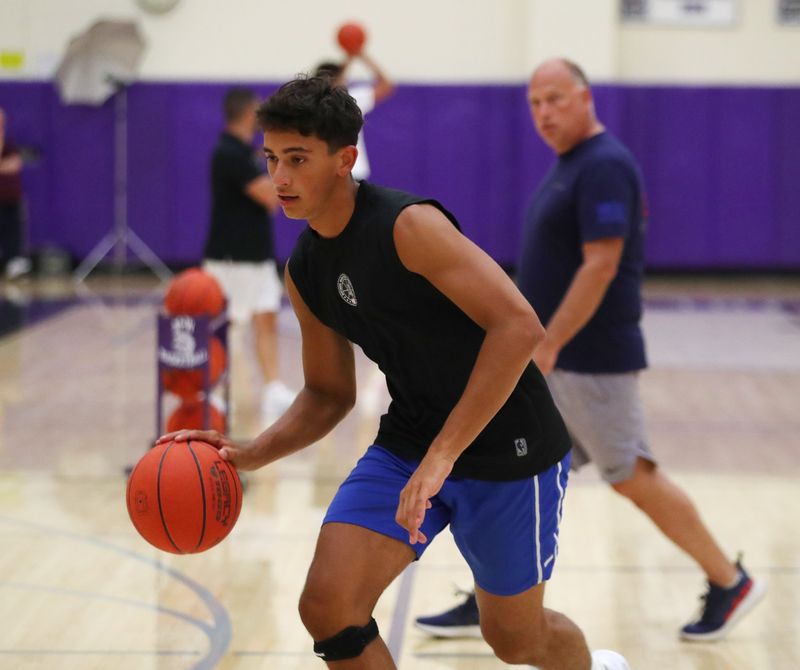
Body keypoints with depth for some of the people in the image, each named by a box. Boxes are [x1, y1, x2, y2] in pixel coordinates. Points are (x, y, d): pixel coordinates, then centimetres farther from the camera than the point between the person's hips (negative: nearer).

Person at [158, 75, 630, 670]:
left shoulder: (409, 225, -24)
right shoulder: (306, 270, 1)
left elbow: (518, 326, -32)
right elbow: (329, 393, 12)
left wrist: (441, 454, -34)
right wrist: (250, 455, -6)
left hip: (508, 451, -6)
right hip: (408, 443, 6)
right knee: (327, 606, -12)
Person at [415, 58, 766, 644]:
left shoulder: (604, 167, -17)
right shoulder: (571, 165, 13)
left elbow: (600, 266, -24)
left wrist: (547, 346, -25)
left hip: (591, 363, -10)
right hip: (553, 360, 10)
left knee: (633, 476, 0)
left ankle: (729, 582, 14)